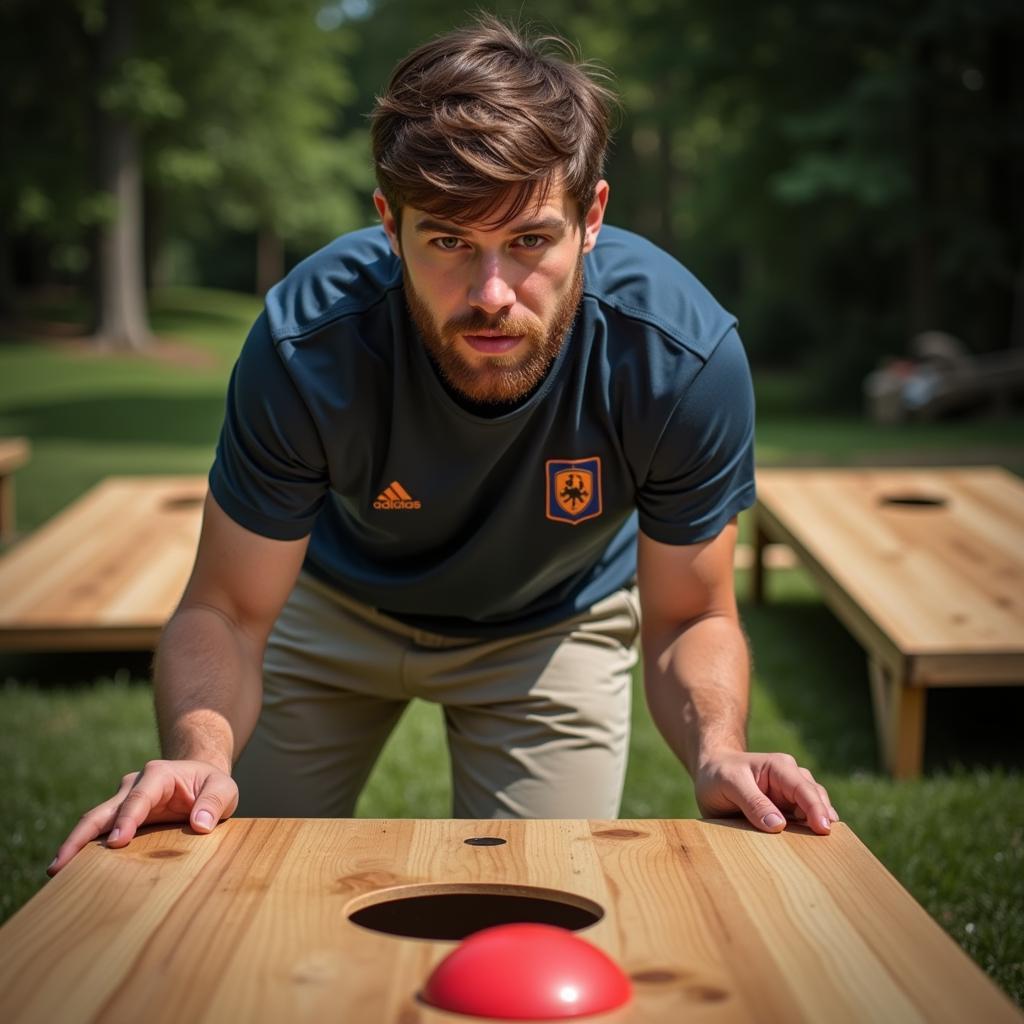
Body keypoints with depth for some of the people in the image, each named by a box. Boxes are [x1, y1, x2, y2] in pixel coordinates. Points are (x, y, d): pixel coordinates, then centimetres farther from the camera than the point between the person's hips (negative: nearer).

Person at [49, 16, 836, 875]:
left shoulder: (685, 358, -34)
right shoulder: (305, 347, -36)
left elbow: (689, 618, -22)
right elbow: (226, 611, -29)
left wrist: (718, 751, -44)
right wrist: (201, 749, -51)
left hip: (556, 627, 0)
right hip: (336, 607, 0)